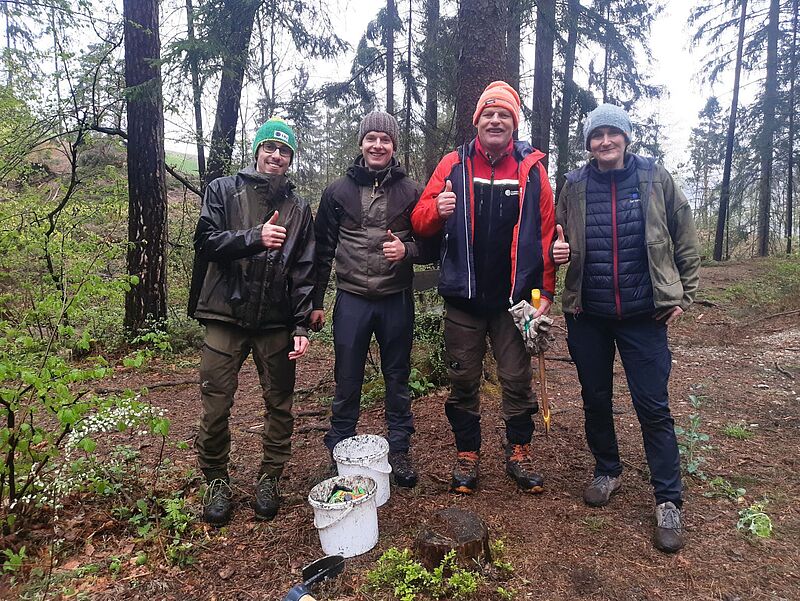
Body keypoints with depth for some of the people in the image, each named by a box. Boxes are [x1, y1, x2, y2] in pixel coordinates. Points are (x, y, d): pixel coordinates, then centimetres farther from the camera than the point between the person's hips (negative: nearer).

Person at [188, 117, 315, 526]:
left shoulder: (299, 209, 11)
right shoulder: (224, 191, 7)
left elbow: (304, 273, 7)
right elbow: (206, 241, -7)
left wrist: (302, 326, -2)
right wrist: (254, 238, -23)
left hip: (277, 323, 2)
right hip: (226, 317, -1)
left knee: (279, 404, 8)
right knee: (216, 406, 2)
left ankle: (270, 478, 27)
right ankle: (216, 480, 23)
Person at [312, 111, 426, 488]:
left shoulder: (410, 191, 2)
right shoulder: (339, 191, 3)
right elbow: (323, 248, 5)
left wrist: (406, 250, -17)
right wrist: (316, 301, 4)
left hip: (397, 300, 0)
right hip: (352, 299, 0)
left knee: (398, 378, 11)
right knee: (347, 379, 7)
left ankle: (399, 449, 26)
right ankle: (340, 449, 24)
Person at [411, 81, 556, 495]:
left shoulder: (531, 169, 2)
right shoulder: (453, 165, 3)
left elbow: (546, 233, 0)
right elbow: (419, 222, 2)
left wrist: (545, 291, -5)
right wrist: (437, 209, -21)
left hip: (514, 298, 0)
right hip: (463, 295, 1)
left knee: (517, 379, 8)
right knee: (463, 381, 9)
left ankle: (519, 452, 27)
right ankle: (466, 455, 25)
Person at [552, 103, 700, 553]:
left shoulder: (655, 178, -1)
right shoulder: (575, 186, 3)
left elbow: (685, 239, 5)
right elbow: (560, 241, 11)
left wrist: (683, 295, 1)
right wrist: (558, 251, -11)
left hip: (644, 313, -2)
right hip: (588, 314, 2)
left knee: (653, 406, 0)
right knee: (595, 399, 13)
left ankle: (669, 501, 14)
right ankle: (608, 472, 35)